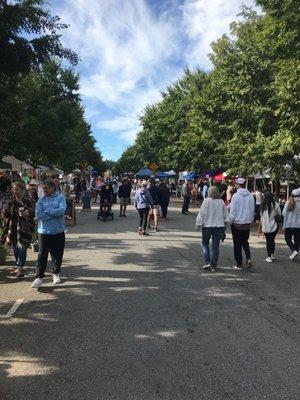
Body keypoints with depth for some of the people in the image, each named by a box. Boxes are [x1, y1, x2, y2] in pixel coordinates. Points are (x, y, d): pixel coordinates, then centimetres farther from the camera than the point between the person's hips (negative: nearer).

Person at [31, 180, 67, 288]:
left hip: (58, 231, 0)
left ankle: (56, 273, 31)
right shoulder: (41, 200, 3)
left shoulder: (60, 198, -2)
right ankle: (39, 277, 6)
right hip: (44, 232, 1)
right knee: (42, 255, -2)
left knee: (58, 255, 11)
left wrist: (47, 211, -12)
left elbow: (62, 210, -20)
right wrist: (54, 212, -14)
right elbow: (38, 215, -10)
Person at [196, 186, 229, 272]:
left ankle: (207, 262, 3)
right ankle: (214, 265, 13)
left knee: (205, 243, 15)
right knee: (215, 246, 8)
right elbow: (226, 215, 7)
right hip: (219, 226, 3)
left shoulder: (206, 201, -10)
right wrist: (224, 225, 16)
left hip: (207, 226, -3)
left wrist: (198, 224, 0)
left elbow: (201, 214, -10)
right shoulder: (221, 202, 1)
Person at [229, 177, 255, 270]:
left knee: (237, 244, 7)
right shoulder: (250, 196, 0)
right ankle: (248, 258, 0)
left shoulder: (236, 195, -14)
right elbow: (253, 210, 8)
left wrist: (231, 220, 1)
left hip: (237, 223, -4)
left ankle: (239, 264, 12)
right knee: (245, 242, 20)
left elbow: (233, 211, -13)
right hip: (247, 223, 4)